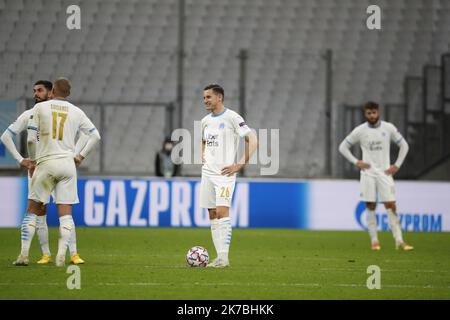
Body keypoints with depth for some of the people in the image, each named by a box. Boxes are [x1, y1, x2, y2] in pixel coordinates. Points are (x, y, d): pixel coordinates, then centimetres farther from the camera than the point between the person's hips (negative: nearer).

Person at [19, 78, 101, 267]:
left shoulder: (40, 107, 1)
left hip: (46, 162, -2)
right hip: (68, 165, 2)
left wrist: (32, 161, 10)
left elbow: (31, 139, -4)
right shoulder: (76, 112, 7)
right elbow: (95, 136, 9)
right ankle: (62, 254, -12)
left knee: (32, 209, 8)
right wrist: (81, 156, 16)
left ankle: (24, 253, 3)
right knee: (65, 212, 2)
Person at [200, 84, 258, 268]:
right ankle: (219, 256, 8)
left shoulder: (232, 118, -7)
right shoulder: (205, 121, 14)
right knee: (212, 215, 5)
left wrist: (239, 165, -15)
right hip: (207, 173, 7)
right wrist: (203, 158, 15)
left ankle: (224, 257, -18)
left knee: (222, 211, -17)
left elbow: (252, 141, -11)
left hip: (224, 173, -7)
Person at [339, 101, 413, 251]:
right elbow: (343, 147, 9)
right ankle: (374, 241, 5)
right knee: (371, 207, -1)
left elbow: (404, 145, 12)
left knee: (391, 206, -7)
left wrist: (397, 165, 3)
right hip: (368, 173, 0)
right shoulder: (360, 131, 0)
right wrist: (356, 162, -1)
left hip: (385, 172, 0)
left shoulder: (389, 128, 1)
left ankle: (399, 241, -9)